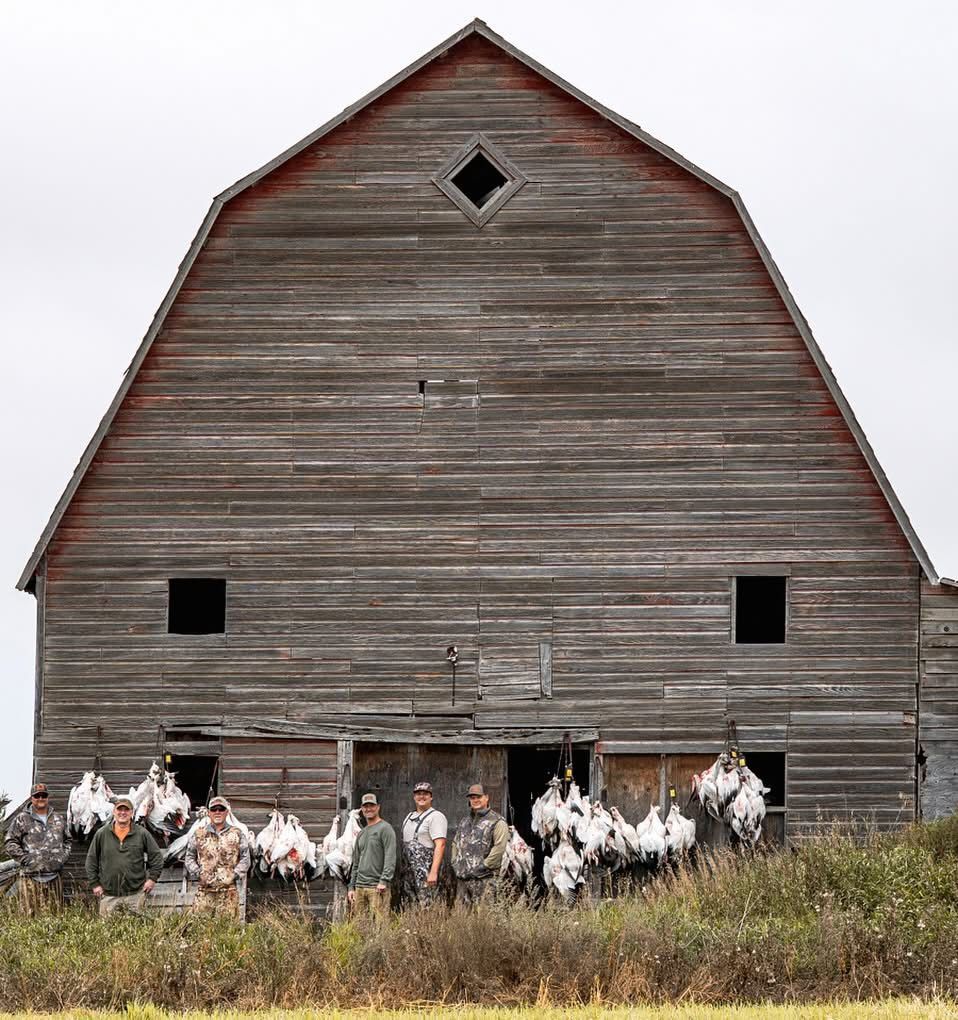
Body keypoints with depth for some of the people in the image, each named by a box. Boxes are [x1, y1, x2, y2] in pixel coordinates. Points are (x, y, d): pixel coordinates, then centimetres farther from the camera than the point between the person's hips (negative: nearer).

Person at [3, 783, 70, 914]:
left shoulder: (58, 818, 16)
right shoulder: (22, 819, 1)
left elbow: (66, 840, 27)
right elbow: (10, 843, -1)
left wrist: (63, 856, 11)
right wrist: (25, 859, -9)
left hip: (54, 877, 4)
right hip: (31, 877, -4)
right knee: (30, 916, -7)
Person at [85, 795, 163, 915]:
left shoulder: (142, 834, 3)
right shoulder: (102, 834, 4)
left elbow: (156, 857, 10)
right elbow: (91, 859, 10)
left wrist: (152, 878, 1)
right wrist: (95, 884, 5)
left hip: (135, 893, 0)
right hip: (109, 895, 0)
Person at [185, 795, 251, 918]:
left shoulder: (237, 834, 9)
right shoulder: (199, 833, 12)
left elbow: (245, 858, 8)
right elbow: (190, 856, 14)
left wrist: (235, 874, -5)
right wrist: (197, 872, -1)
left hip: (228, 889, -1)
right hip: (204, 890, 1)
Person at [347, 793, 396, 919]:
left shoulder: (385, 828, -2)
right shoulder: (361, 834, 22)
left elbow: (390, 858, -11)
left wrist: (384, 881, -20)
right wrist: (351, 887, 18)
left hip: (377, 887, -7)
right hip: (360, 887, 7)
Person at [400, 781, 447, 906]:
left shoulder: (436, 817, -7)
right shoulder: (409, 817, 19)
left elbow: (440, 845, -15)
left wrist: (433, 872, -23)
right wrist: (402, 868, 13)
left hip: (425, 870, -8)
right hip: (408, 870, 8)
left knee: (426, 906, -13)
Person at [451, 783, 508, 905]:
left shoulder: (497, 821, -3)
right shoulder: (464, 822, 21)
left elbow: (499, 848, -13)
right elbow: (456, 843, 28)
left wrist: (484, 866, -14)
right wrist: (455, 864, 14)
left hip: (484, 878, -7)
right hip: (462, 878, 7)